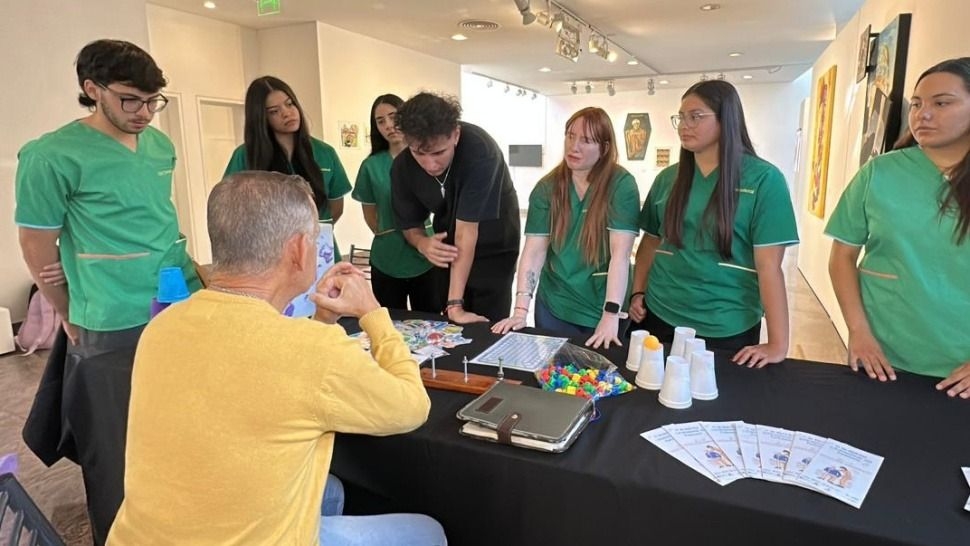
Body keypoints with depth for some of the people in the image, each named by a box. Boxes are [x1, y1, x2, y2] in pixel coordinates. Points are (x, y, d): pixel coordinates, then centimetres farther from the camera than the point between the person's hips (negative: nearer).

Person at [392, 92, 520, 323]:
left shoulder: (479, 150, -32)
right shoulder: (402, 166, -17)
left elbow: (466, 229, -34)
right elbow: (409, 224, -4)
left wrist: (455, 303, -34)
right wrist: (423, 243, -29)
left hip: (493, 248, -4)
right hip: (448, 250, 4)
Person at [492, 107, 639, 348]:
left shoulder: (621, 185, -13)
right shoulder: (547, 187, -3)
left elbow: (620, 253, -20)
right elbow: (534, 250, -9)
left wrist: (611, 315, -27)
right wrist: (521, 309, -17)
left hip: (603, 311, -2)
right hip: (553, 307, 3)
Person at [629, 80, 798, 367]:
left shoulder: (763, 179, -8)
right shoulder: (668, 178, 4)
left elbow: (769, 265, -13)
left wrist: (778, 343, -14)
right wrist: (638, 293, 3)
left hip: (727, 328, -3)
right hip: (660, 316, 4)